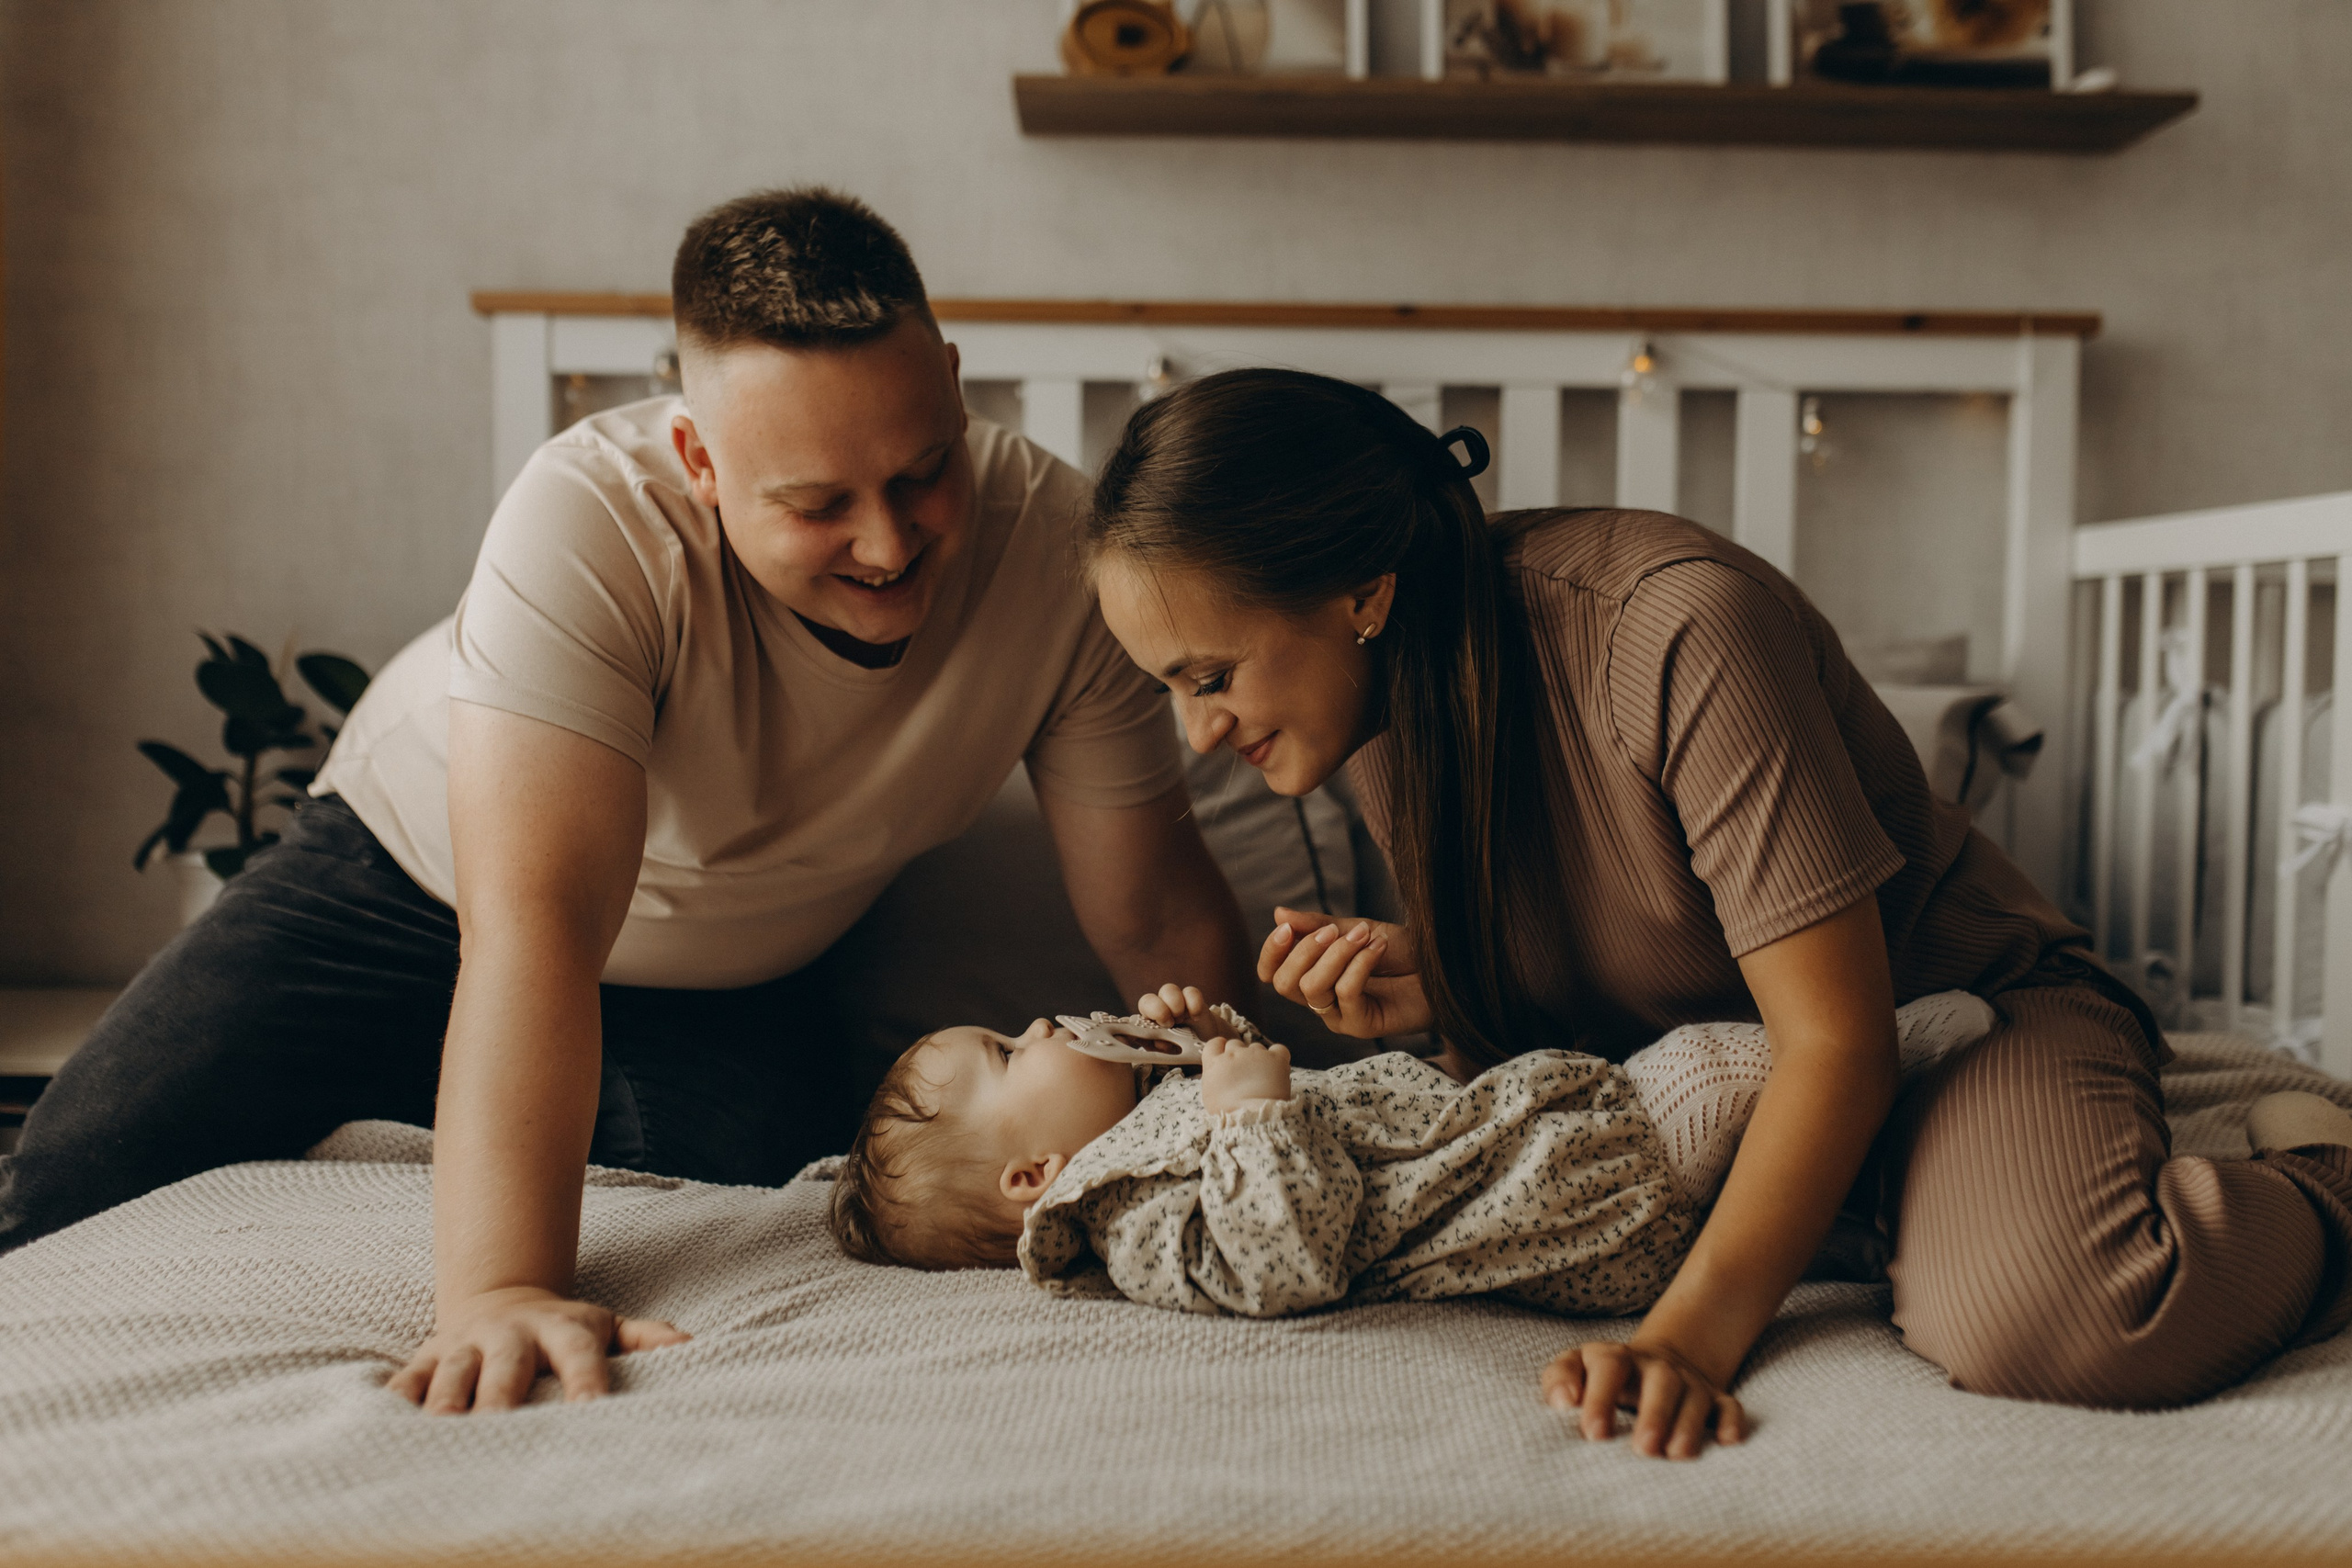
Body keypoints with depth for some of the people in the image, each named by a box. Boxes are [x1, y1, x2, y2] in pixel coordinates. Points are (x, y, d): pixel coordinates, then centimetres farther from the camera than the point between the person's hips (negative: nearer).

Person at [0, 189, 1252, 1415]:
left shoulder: (1056, 547, -26)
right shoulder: (595, 519, -36)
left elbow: (1156, 918, -18)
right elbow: (532, 923, -42)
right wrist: (500, 1288, -50)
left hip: (728, 987, 2)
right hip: (423, 882, -1)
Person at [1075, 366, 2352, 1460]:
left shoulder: (1679, 630, -30)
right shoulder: (1383, 689, -6)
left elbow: (1837, 1039, -27)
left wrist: (1687, 1333, -37)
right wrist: (1435, 980, -16)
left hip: (1944, 1008, -8)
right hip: (1687, 1066, 8)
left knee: (2034, 1328, -37)